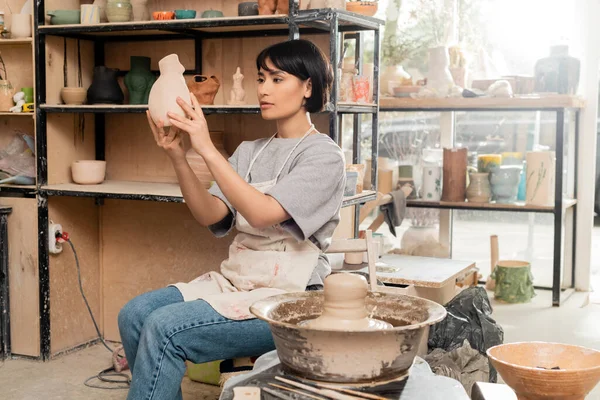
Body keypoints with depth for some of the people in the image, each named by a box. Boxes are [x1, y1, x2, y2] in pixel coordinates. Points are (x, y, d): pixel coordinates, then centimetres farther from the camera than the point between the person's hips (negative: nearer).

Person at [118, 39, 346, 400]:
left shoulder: (324, 155, -7)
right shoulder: (250, 152, 13)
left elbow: (262, 214, -21)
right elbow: (211, 215, 2)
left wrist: (207, 149, -23)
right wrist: (177, 156, -10)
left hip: (285, 295, -7)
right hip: (236, 281, 7)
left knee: (164, 329, -22)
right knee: (135, 315, -11)